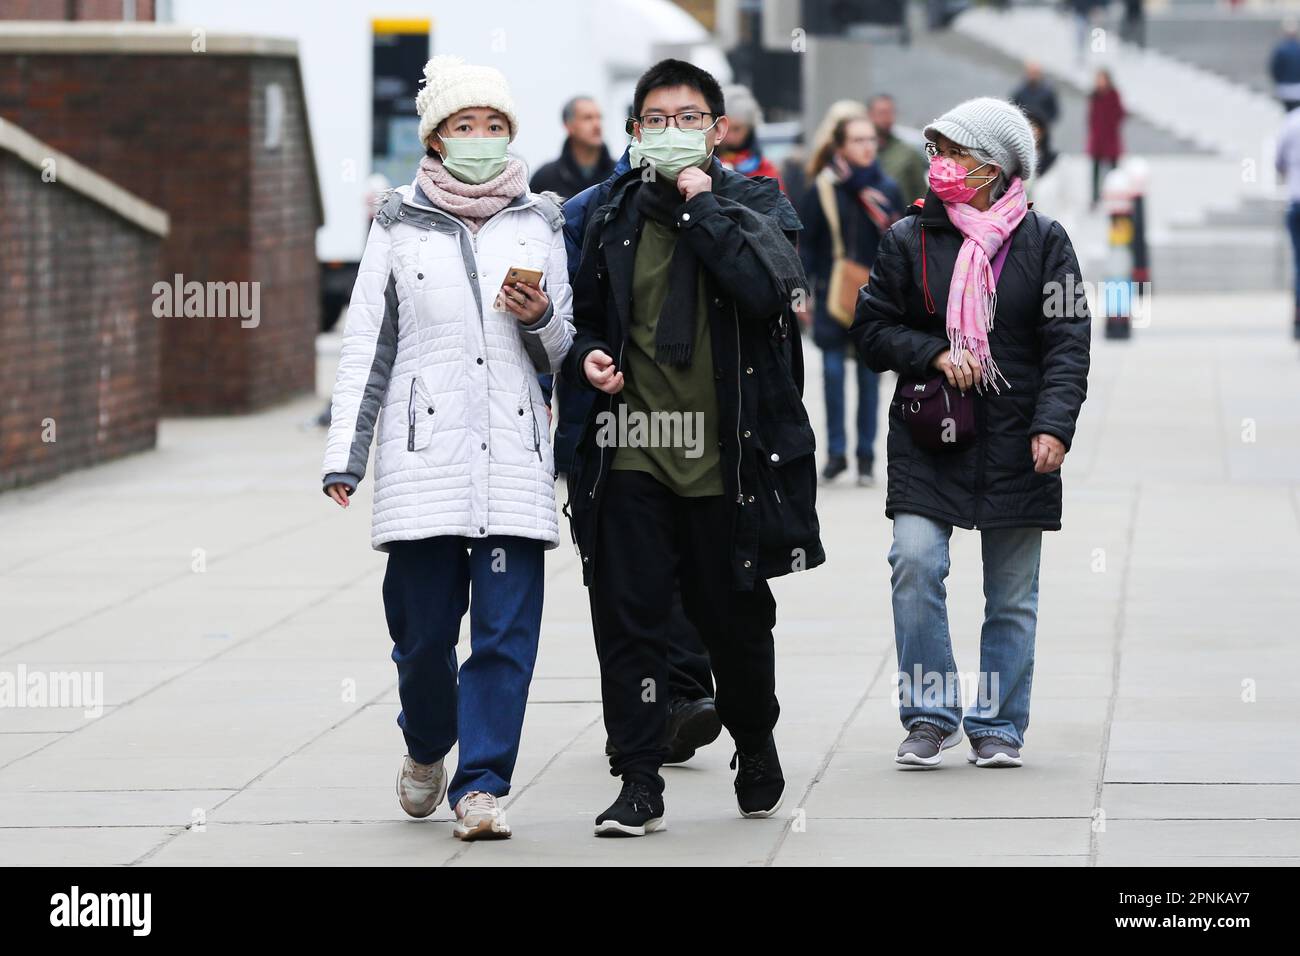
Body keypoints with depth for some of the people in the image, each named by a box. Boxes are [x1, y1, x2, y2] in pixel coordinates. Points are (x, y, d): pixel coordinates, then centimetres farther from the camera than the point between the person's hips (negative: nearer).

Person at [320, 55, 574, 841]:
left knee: (507, 624, -7)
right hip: (423, 451, -1)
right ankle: (427, 746, 29)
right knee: (423, 624, 2)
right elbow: (367, 346, 9)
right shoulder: (400, 225, 8)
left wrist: (539, 319, -7)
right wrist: (345, 455, 3)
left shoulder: (540, 223, 11)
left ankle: (482, 783, -3)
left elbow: (562, 348, 16)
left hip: (514, 452, 1)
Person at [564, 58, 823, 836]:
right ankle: (640, 783, 1)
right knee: (628, 620, -5)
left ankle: (756, 745, 35)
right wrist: (587, 355, 0)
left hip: (726, 456, -2)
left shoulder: (755, 203, 1)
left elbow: (767, 288, -20)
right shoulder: (614, 216, 9)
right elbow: (586, 315, 22)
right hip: (633, 453, 2)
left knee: (736, 619, 10)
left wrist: (703, 203, -16)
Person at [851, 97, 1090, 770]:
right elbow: (872, 329, 8)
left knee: (1012, 595, 5)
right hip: (928, 437, 0)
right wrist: (936, 354, -9)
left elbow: (1068, 343, -1)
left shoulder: (1043, 241, 3)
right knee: (915, 565, -16)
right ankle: (930, 717, -4)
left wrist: (1053, 425, -13)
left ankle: (997, 727, 17)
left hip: (1016, 446, 0)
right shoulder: (910, 238, 5)